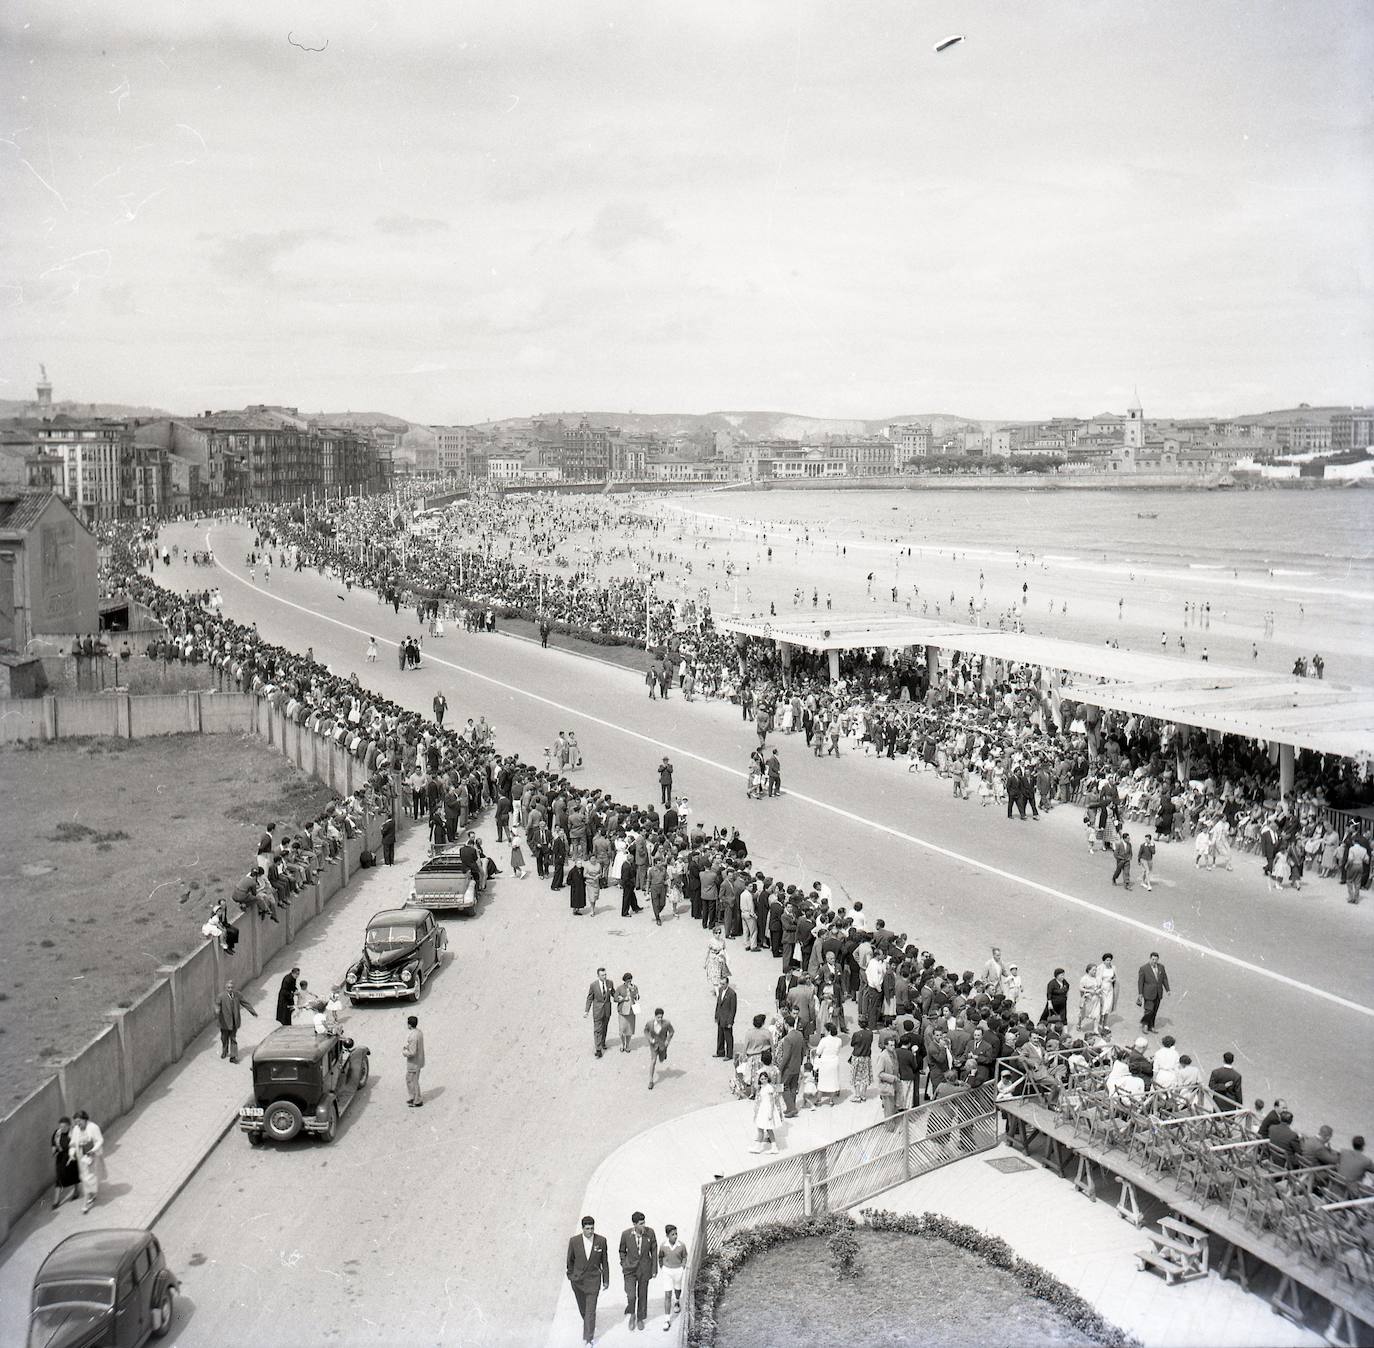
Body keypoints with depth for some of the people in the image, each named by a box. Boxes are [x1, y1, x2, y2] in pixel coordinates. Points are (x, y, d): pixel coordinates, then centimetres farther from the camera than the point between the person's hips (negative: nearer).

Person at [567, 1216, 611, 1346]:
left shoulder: (601, 1241, -10)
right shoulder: (574, 1241, -10)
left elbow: (605, 1262, -1)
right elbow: (570, 1260, 5)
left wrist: (606, 1280, 3)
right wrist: (570, 1275, 14)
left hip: (593, 1280, -2)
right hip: (577, 1280, 2)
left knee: (590, 1310, -6)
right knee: (582, 1309, 18)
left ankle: (588, 1338, 4)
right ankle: (590, 1326, 46)